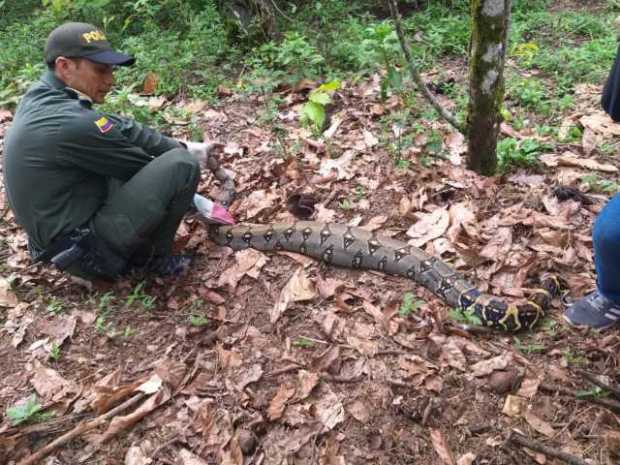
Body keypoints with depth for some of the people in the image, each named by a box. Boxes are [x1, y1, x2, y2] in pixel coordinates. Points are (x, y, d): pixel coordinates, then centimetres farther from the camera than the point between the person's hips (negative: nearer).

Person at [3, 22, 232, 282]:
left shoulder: (43, 97, 2)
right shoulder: (71, 123, -26)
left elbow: (123, 128, 6)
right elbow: (141, 167, -12)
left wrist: (182, 146, 2)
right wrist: (185, 154, 6)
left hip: (61, 234, 10)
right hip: (82, 250, -10)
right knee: (181, 164, -18)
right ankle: (150, 257, 2)